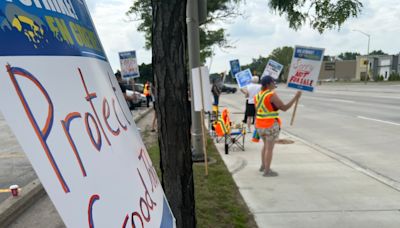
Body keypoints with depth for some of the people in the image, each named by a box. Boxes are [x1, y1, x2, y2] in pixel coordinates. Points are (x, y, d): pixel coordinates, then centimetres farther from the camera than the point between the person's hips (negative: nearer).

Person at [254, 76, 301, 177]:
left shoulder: (258, 95, 6)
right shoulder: (272, 95, -17)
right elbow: (284, 108, -16)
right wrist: (296, 97, -11)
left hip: (260, 125, 8)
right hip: (271, 126, -7)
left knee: (266, 145, 24)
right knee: (270, 148, 3)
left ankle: (263, 166, 32)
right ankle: (267, 171, 10)